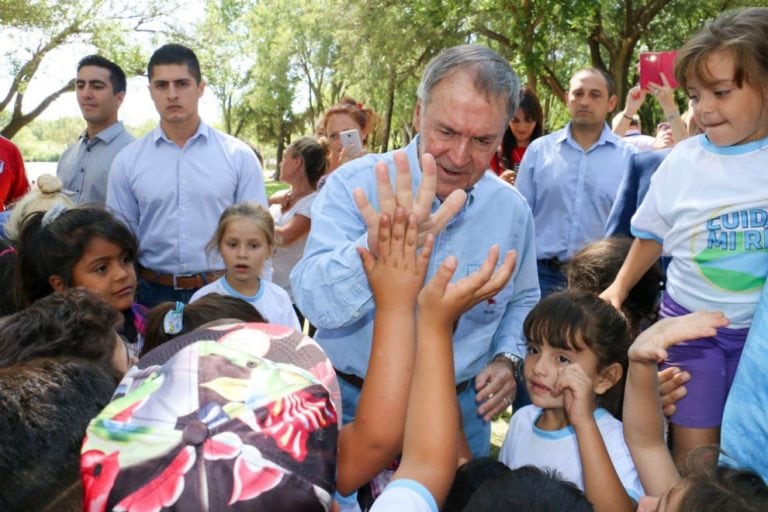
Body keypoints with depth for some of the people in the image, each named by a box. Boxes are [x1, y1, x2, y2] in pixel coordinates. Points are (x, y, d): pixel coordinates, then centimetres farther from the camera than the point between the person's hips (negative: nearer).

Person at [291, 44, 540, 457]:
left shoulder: (512, 210, -3)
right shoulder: (354, 185, -15)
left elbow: (522, 301, 14)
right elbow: (316, 303, -28)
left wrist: (506, 358, -4)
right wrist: (378, 249, -45)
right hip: (353, 406, -2)